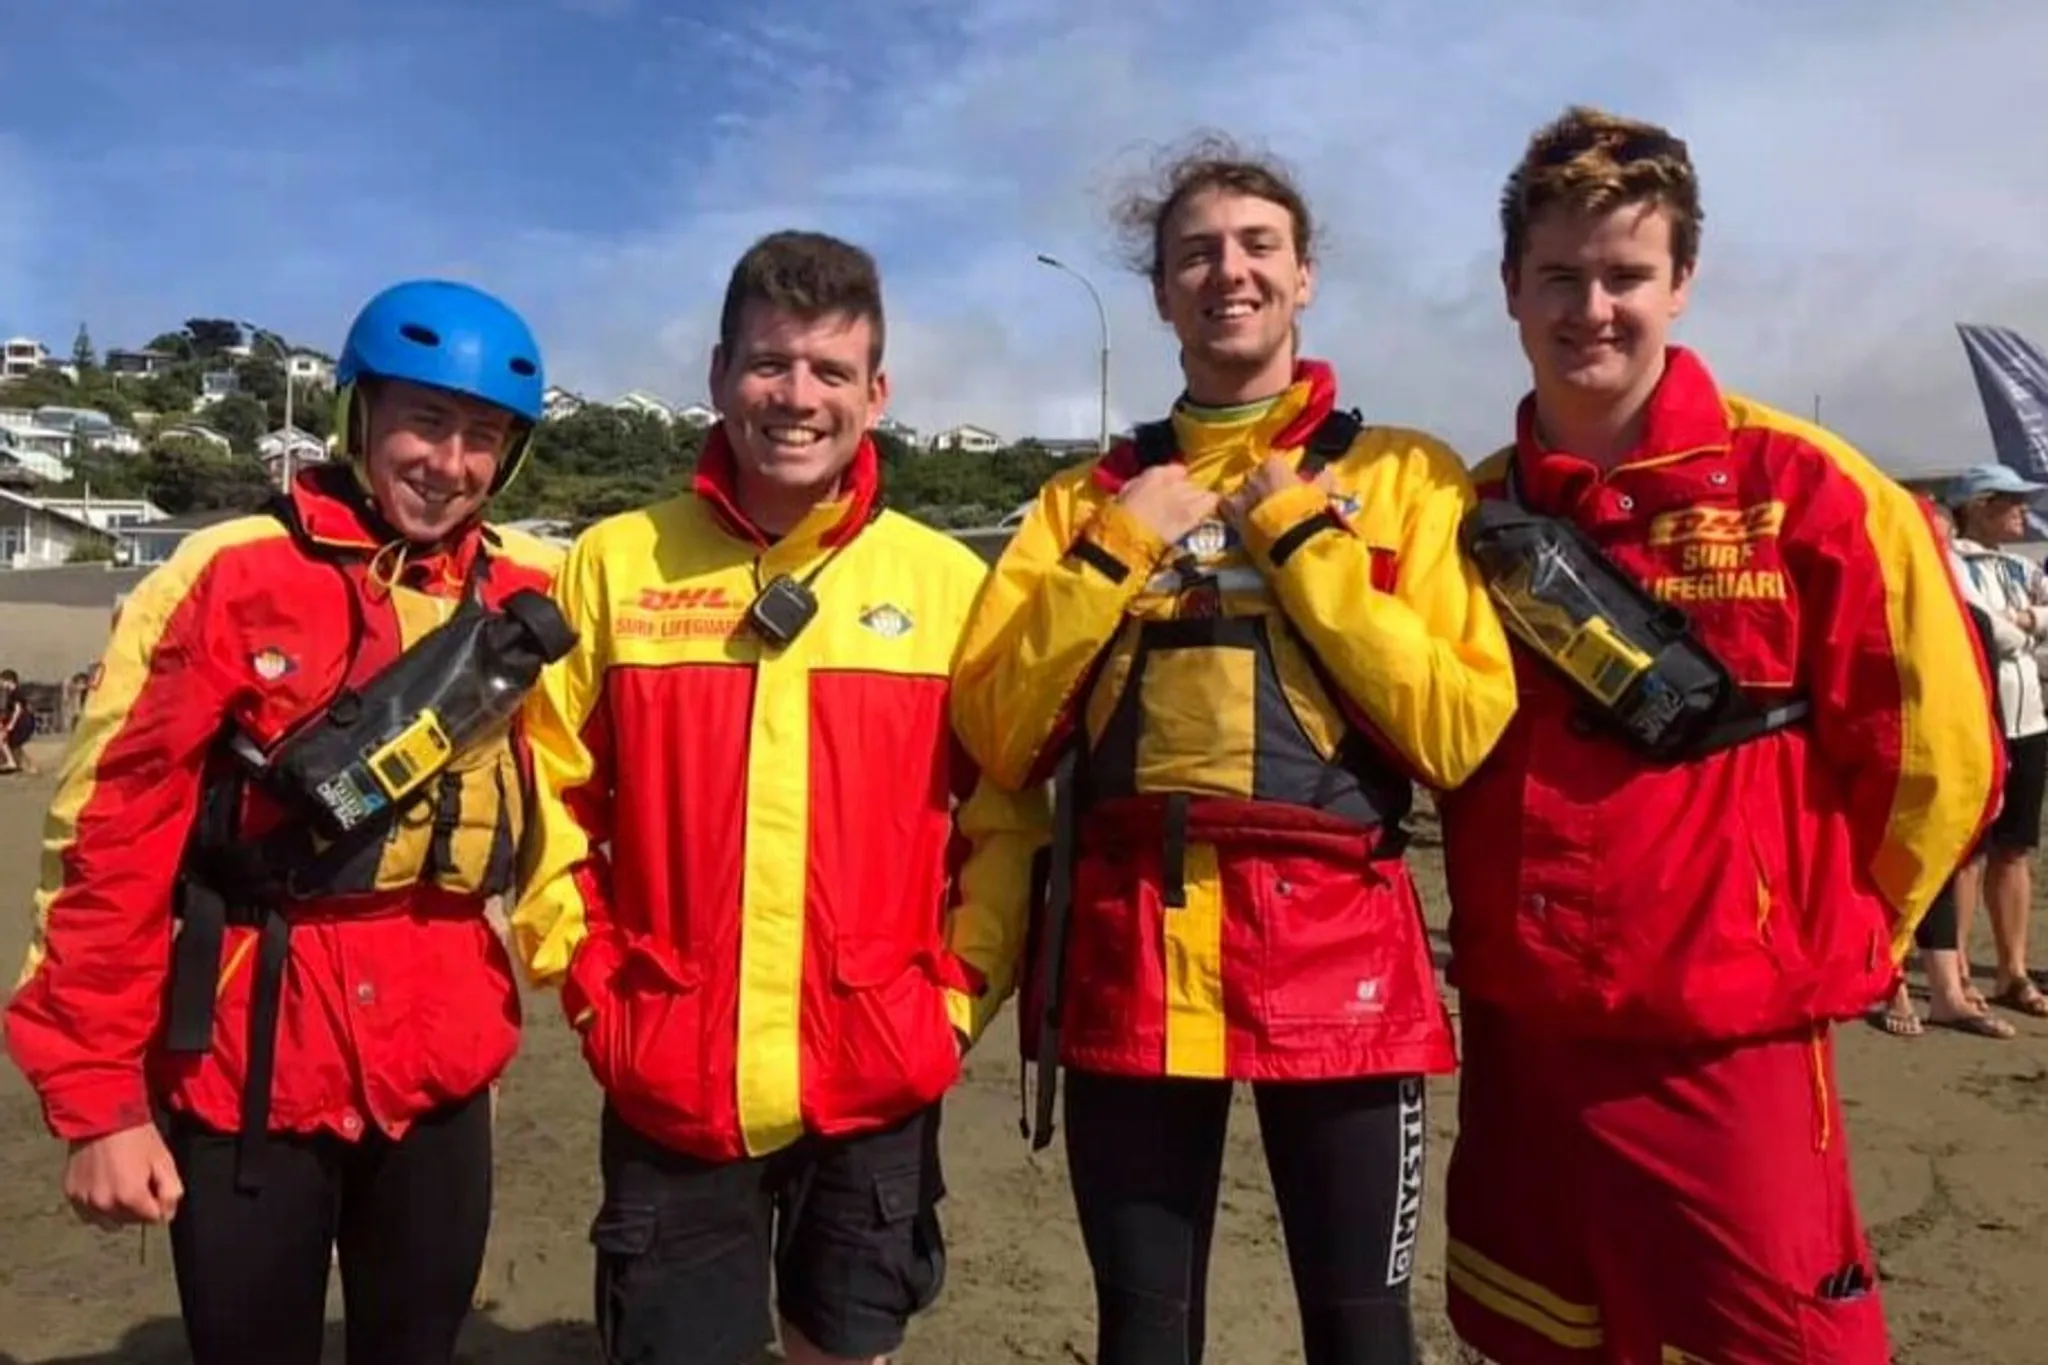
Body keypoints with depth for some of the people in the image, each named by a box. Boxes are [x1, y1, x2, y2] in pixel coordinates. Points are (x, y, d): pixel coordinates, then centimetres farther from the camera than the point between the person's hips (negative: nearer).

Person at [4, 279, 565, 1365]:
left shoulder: (530, 598, 0)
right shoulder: (229, 577, -10)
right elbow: (111, 842, -9)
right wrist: (98, 1093, -9)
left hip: (442, 1068, 3)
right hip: (248, 1068, -3)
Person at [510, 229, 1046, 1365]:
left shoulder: (949, 582, -2)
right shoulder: (614, 564, -1)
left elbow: (1005, 822, 3)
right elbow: (550, 797, 4)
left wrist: (956, 995, -3)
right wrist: (593, 984, -1)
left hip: (876, 1081, 1)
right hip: (669, 1082, 0)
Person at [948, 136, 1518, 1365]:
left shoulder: (1404, 474, 3)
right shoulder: (1096, 493, 10)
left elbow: (1461, 731, -9)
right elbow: (997, 736, 1)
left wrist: (1304, 540, -10)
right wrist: (1118, 550, -6)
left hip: (1335, 951, -2)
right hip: (1131, 952, 2)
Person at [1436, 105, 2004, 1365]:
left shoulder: (1798, 485, -9)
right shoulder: (1473, 510, 2)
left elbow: (1936, 749, -5)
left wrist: (1826, 940, 0)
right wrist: (1509, 925, 7)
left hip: (1729, 1034, -4)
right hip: (1517, 1027, 4)